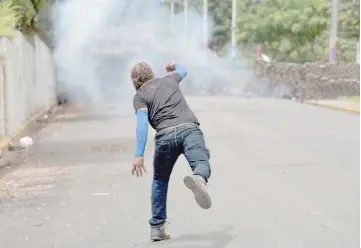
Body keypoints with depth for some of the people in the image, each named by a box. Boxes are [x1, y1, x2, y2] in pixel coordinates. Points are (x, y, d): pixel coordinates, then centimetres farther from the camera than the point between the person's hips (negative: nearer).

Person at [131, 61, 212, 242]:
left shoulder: (140, 96, 16)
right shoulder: (169, 80, 28)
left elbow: (142, 123, -2)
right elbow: (183, 70, 53)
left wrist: (139, 155, -8)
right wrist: (174, 66, 78)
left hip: (166, 135, -1)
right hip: (189, 128, 1)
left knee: (160, 180, 19)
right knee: (202, 163, -21)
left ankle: (157, 228, 20)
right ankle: (198, 179, -59)